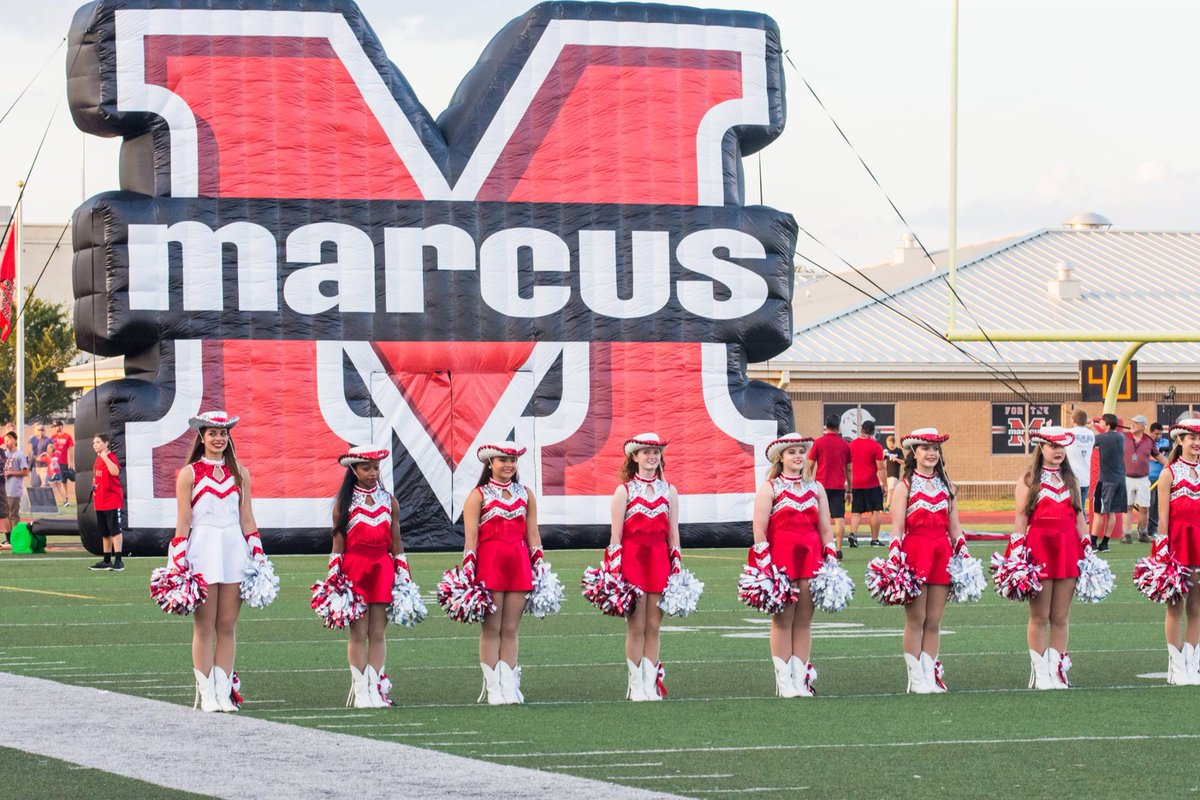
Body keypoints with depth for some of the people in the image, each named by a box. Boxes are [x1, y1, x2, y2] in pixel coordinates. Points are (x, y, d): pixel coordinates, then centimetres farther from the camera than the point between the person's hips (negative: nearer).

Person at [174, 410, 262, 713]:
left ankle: (224, 691, 7)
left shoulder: (240, 473, 11)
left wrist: (258, 557, 7)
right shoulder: (189, 474, 1)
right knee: (204, 627, 0)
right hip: (202, 550, -3)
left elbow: (247, 519, 12)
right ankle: (206, 694, 1)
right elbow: (183, 522, -1)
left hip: (234, 551, 3)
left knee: (228, 626, 4)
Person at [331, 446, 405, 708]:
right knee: (358, 632, -1)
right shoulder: (344, 502, 2)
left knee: (378, 633, 2)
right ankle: (361, 692, 2)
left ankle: (376, 689, 5)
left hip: (383, 568, 2)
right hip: (354, 568, -2)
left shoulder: (389, 501, 10)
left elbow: (396, 544, 12)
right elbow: (338, 545, 1)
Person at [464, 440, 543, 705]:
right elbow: (470, 539, -4)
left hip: (518, 563, 4)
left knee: (511, 629, 5)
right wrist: (468, 574, -10)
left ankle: (509, 686, 7)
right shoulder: (478, 495, 0)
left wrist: (539, 569, 9)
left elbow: (533, 535, 13)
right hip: (489, 562, -4)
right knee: (491, 629, -1)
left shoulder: (525, 494, 13)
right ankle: (492, 687, 1)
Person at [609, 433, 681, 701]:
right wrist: (615, 573, -8)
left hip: (660, 561, 3)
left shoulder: (668, 491, 10)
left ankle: (651, 683, 8)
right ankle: (636, 685, 5)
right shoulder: (624, 491, 0)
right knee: (636, 627, -1)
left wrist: (677, 570, 6)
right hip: (632, 560, -3)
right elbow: (615, 538, -2)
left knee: (653, 627, 3)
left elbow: (674, 536, 12)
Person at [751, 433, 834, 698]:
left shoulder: (815, 488, 14)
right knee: (782, 619, -1)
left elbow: (826, 529, 14)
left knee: (804, 620, 4)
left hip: (810, 557, 4)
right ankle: (784, 680, 2)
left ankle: (801, 678, 9)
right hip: (779, 556, -4)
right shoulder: (769, 488, 1)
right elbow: (759, 530, -4)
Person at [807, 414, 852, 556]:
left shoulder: (818, 443, -2)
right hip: (839, 486, 1)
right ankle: (838, 550, -4)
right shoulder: (845, 445, 5)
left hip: (822, 485, -1)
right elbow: (849, 470, 10)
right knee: (839, 518, 0)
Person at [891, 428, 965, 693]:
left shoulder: (946, 486, 14)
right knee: (915, 620, -2)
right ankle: (916, 678, 2)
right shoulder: (904, 486, 1)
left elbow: (954, 527, 15)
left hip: (942, 552, 4)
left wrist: (964, 556, 8)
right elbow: (897, 528, -5)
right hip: (914, 550, -4)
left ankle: (931, 674, 9)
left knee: (934, 621, 5)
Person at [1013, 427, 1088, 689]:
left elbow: (1080, 518, 14)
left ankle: (1057, 669, 9)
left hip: (1068, 549, 3)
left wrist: (1087, 551, 8)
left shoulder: (1070, 480, 14)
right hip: (1039, 547, -3)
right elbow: (1020, 520, -1)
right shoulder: (1028, 480, 3)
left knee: (1061, 617, 4)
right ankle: (1039, 671, 5)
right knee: (1039, 616, 0)